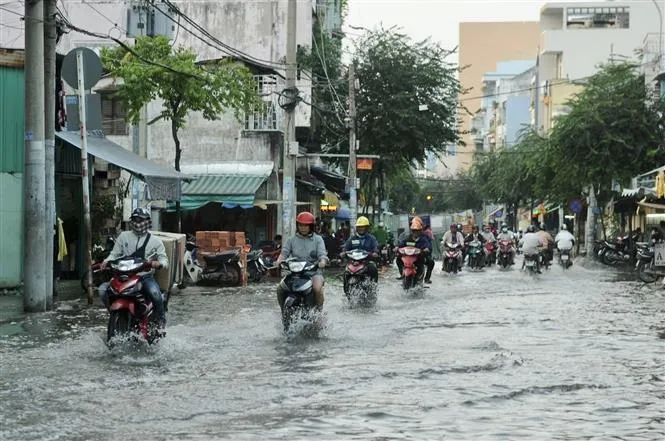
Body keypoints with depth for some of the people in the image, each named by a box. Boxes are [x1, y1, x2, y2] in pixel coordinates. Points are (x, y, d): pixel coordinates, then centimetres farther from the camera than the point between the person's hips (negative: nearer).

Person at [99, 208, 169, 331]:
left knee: (155, 293, -34)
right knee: (103, 289, -19)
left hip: (146, 276, -3)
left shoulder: (155, 241, 8)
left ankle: (161, 322, -10)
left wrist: (158, 264, -22)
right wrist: (107, 261, -8)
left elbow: (164, 260, 3)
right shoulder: (124, 236, 13)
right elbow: (115, 254, 14)